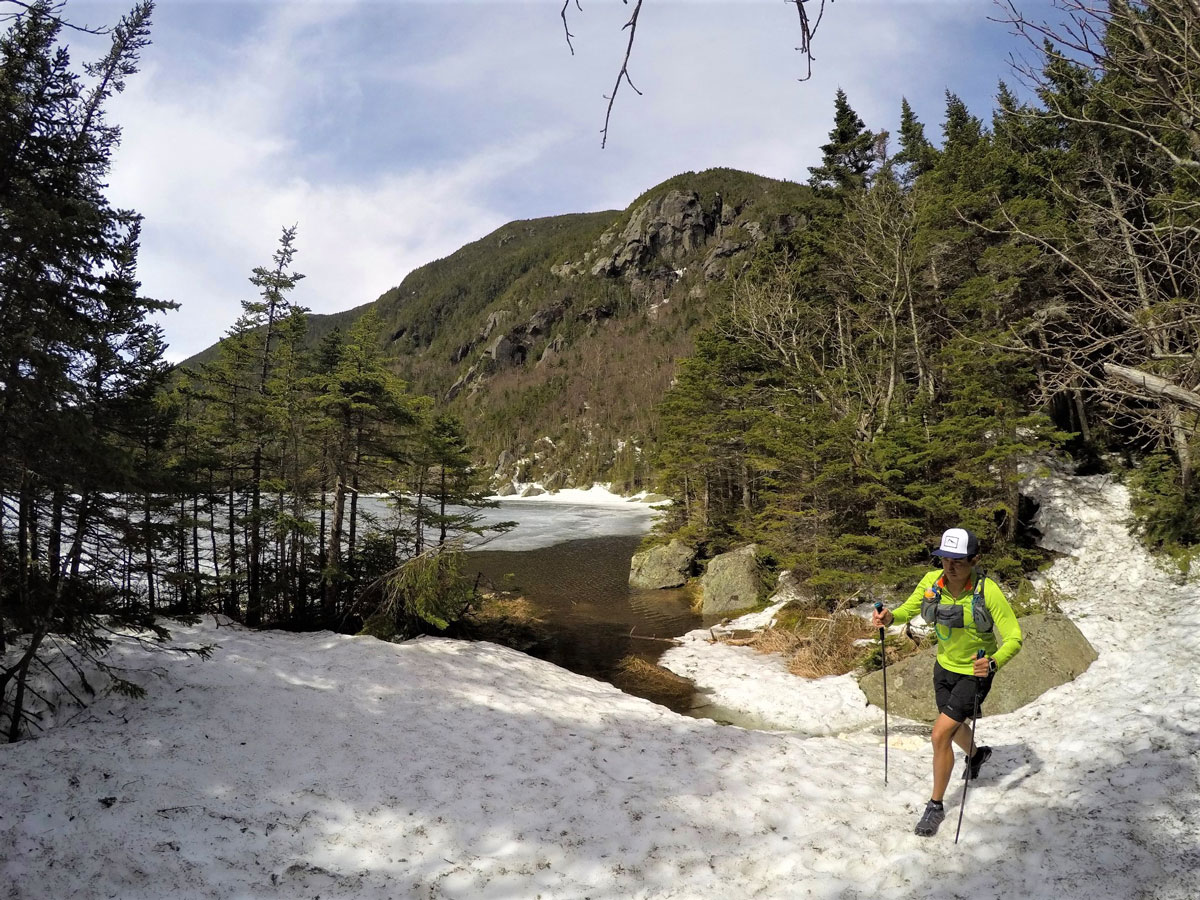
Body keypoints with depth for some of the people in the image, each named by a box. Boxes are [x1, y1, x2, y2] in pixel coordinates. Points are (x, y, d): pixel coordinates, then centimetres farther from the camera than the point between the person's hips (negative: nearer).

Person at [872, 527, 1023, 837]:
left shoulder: (988, 592, -29)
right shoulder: (932, 581, -17)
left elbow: (1013, 639, -25)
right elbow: (909, 608, -1)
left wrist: (993, 663, -45)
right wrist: (890, 617, -24)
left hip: (975, 674, -5)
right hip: (944, 666, 5)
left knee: (940, 734, -13)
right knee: (953, 726, 26)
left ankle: (935, 806, 7)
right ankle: (976, 754, 63)